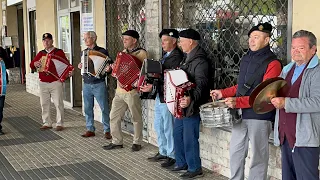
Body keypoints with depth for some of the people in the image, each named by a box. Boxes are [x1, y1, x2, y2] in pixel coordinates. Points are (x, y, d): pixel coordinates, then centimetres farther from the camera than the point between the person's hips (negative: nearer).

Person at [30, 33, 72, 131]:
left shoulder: (59, 52, 2)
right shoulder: (40, 53, 14)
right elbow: (31, 65, 14)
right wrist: (35, 64, -8)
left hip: (56, 83, -4)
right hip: (43, 83, 4)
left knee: (58, 104, -3)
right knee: (44, 104, 6)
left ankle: (59, 124, 5)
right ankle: (47, 123, 16)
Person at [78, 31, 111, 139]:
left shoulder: (102, 51, -3)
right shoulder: (83, 52, 13)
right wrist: (80, 67, 2)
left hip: (99, 84, -5)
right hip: (86, 84, 5)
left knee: (104, 108, -2)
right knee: (88, 109, 9)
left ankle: (107, 131, 6)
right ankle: (90, 130, 19)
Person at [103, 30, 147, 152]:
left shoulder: (141, 53, -8)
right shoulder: (124, 52, 16)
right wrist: (111, 68, 8)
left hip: (132, 92, -7)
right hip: (119, 91, 8)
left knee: (136, 118, 5)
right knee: (114, 117, 9)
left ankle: (137, 142, 18)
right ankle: (117, 142, 20)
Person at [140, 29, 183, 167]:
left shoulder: (176, 57, -16)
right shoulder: (166, 55, 13)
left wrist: (153, 87, -23)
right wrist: (149, 83, 0)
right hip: (159, 95, 10)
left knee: (168, 128, 0)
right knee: (158, 126, 17)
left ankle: (173, 156, 12)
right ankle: (163, 152, 30)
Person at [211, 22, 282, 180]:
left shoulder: (272, 63, -12)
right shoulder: (245, 59, 12)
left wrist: (238, 102, -27)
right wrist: (223, 93, 11)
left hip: (259, 117, -7)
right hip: (240, 115, 8)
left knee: (257, 157, 4)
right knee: (235, 153, 15)